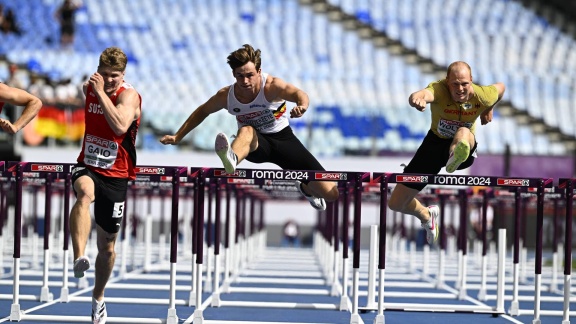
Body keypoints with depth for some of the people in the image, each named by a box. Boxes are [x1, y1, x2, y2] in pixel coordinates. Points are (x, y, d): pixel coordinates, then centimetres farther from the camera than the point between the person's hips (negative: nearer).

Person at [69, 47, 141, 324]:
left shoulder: (128, 95, -13)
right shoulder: (88, 88, 2)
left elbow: (121, 126, -35)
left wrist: (102, 92, -32)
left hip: (116, 175, -2)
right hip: (87, 168, 2)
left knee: (107, 245, 10)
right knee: (84, 193, -38)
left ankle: (98, 296, 35)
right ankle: (79, 258, -55)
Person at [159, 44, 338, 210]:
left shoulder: (271, 86, -23)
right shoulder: (226, 96, -13)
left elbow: (298, 94, -43)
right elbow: (202, 112, 7)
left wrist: (302, 106, -67)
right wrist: (177, 137, 7)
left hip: (283, 139, 0)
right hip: (256, 144, 0)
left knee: (330, 193, -7)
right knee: (246, 131, -41)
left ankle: (305, 188, 31)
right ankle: (232, 159, -77)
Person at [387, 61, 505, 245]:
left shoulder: (482, 96, -19)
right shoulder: (439, 90, -28)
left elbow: (501, 87, 6)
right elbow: (425, 93, -55)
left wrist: (488, 110, 19)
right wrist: (418, 98, -78)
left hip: (465, 147, -1)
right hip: (435, 142, 1)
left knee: (463, 132, -41)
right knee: (396, 203, 6)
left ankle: (455, 158, -74)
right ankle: (426, 216, 40)